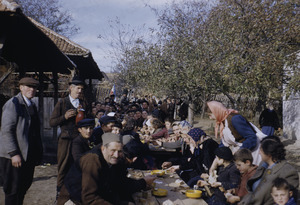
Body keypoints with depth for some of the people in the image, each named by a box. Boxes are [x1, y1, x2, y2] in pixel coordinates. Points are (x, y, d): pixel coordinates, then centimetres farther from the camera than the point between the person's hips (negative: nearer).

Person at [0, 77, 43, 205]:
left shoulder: (32, 106, 15)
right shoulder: (13, 104, -9)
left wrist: (39, 151, 13)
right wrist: (14, 153, -21)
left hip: (28, 156, 8)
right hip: (15, 156, -7)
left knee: (24, 186, 14)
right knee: (13, 190, 1)